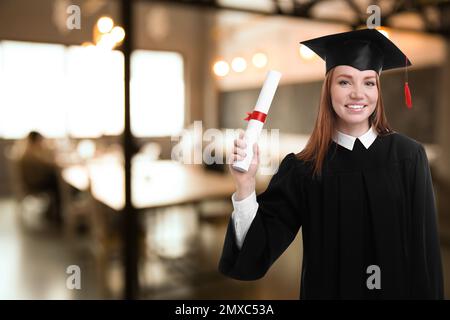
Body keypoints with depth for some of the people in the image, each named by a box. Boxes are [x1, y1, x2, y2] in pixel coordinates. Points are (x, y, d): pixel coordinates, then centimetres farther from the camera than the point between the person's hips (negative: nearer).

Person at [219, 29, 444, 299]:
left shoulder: (408, 155, -11)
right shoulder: (303, 168, -12)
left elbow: (426, 247, -6)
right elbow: (257, 250, -16)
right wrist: (246, 184, -29)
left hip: (399, 289, 1)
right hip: (327, 290, 0)